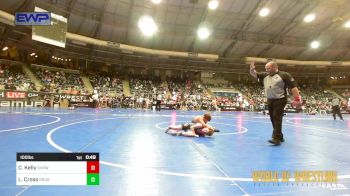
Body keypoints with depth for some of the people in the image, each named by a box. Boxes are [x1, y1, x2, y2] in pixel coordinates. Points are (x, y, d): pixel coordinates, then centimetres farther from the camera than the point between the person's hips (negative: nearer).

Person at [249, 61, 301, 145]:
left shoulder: (284, 75, -8)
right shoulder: (265, 76, 9)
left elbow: (293, 86, -10)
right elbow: (254, 74, 11)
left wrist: (297, 98, -16)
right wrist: (252, 70, -12)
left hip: (280, 100, -7)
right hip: (270, 101, 7)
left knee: (277, 119, -11)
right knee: (273, 119, 13)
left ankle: (277, 138, -8)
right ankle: (280, 136, 28)